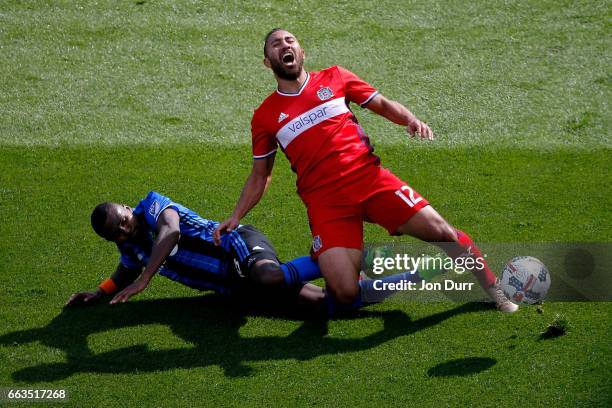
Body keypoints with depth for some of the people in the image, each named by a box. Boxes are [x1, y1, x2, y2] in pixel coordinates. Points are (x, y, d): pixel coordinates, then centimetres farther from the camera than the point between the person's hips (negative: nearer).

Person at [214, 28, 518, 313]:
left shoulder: (333, 79, 14)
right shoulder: (264, 117, 11)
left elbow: (383, 105, 16)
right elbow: (260, 175, 18)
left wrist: (411, 120, -4)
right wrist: (236, 217, 9)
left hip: (371, 179, 1)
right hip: (325, 203, -1)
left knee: (441, 232, -12)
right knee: (345, 295, -20)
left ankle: (494, 289, 12)